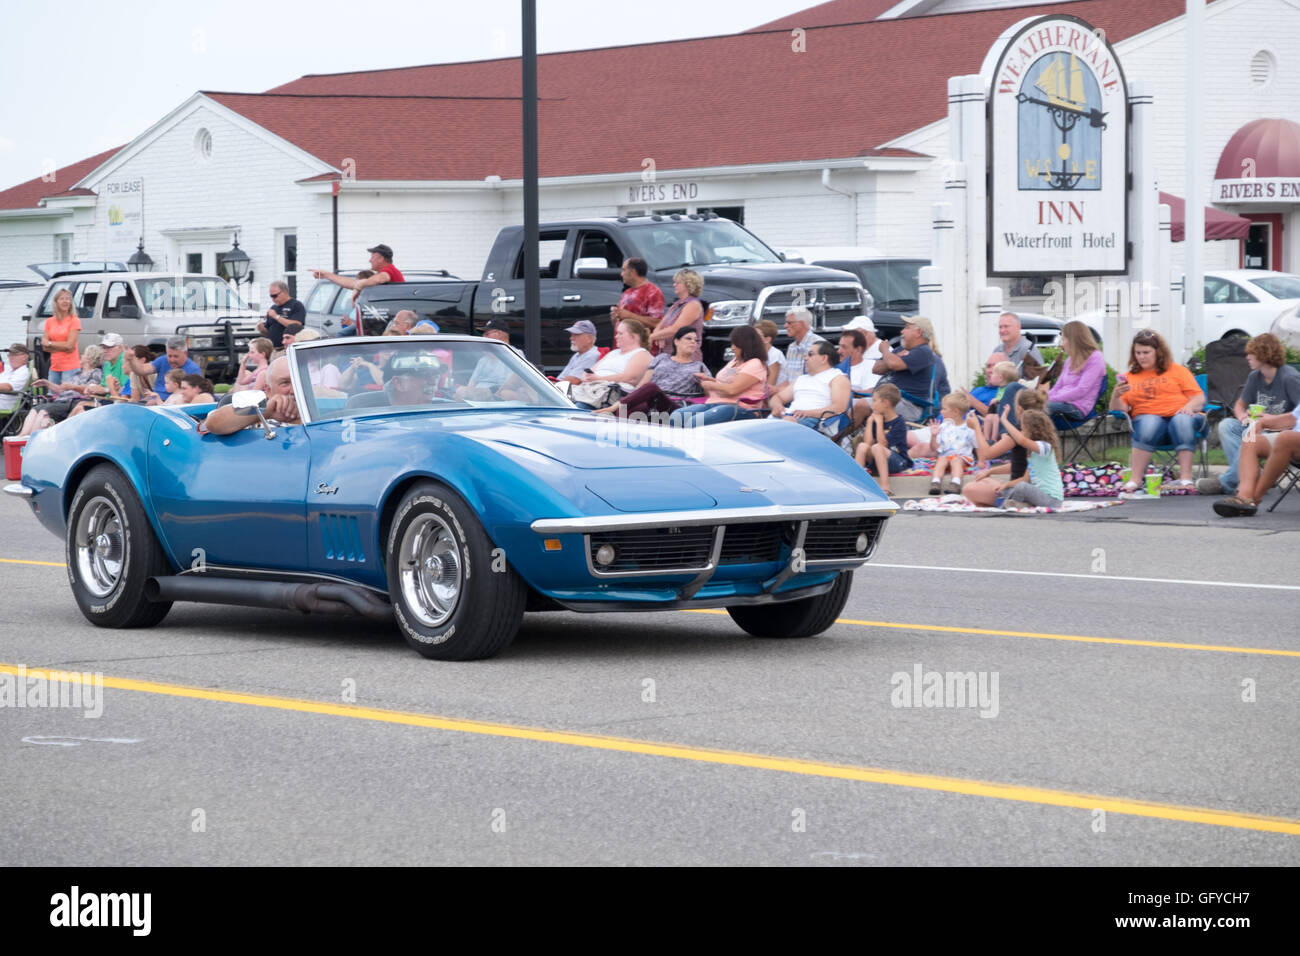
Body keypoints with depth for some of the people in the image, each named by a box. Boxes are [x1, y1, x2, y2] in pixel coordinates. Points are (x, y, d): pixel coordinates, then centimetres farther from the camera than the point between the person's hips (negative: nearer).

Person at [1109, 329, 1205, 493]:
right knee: (1149, 422, -37)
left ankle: (1185, 478, -42)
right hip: (1149, 417, 0)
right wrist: (1116, 395, -10)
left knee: (1182, 421, -37)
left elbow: (1199, 398, 11)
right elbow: (1118, 410, 11)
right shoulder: (1130, 377, 21)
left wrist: (1190, 406, -12)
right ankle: (1135, 479, -43)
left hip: (1179, 415, 0)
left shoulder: (1177, 370, 19)